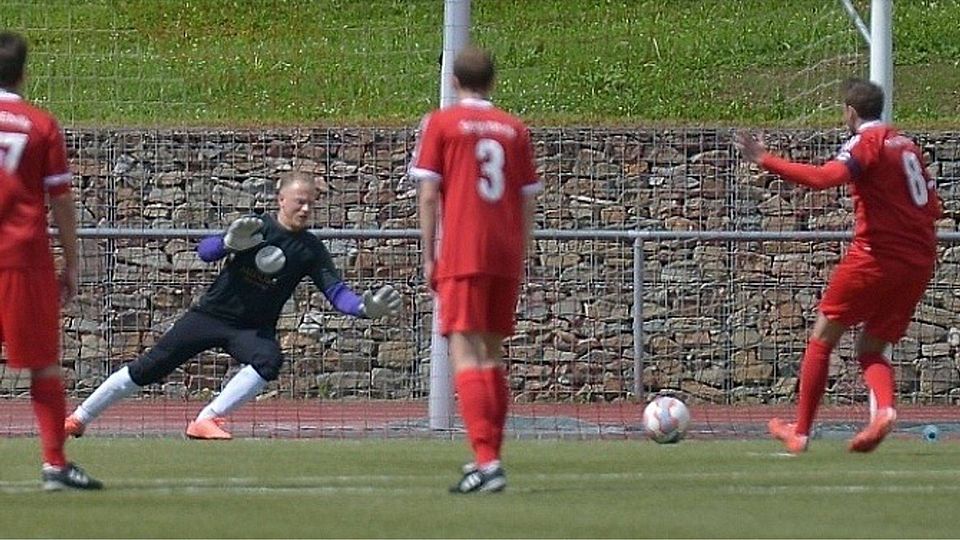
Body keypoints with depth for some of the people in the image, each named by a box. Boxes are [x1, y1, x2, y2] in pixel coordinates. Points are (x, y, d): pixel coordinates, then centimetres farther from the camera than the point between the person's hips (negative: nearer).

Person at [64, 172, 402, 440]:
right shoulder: (256, 228, -10)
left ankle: (206, 421, -26)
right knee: (148, 368, -2)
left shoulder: (310, 250, -5)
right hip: (210, 315, -1)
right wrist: (230, 243, -40)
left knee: (269, 360, -31)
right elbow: (205, 251, -19)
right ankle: (80, 418, 11)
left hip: (253, 328, 1)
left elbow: (336, 292, -13)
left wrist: (365, 307, -33)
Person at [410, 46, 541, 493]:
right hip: (506, 255, 4)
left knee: (465, 352, -9)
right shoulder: (514, 129, 11)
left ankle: (486, 459, -24)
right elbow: (528, 201, 11)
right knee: (493, 353, 16)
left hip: (463, 255, -4)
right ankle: (490, 458, 20)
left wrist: (428, 256, 2)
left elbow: (429, 193, -2)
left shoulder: (441, 124, 1)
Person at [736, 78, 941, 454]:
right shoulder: (906, 145, 16)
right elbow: (932, 207, 19)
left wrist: (766, 161, -24)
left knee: (822, 337, 7)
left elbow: (825, 177, -25)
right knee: (872, 348, 14)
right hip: (919, 263, 7)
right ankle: (884, 408, -17)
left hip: (876, 256, -7)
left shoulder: (866, 142, -6)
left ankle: (800, 432, 7)